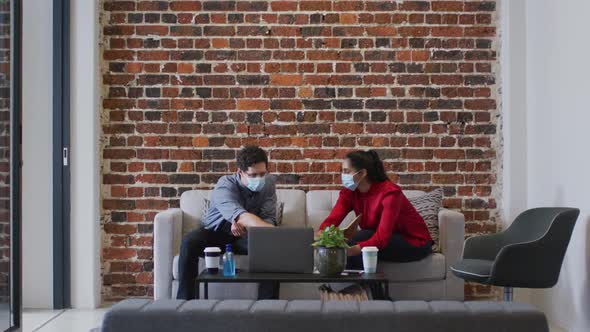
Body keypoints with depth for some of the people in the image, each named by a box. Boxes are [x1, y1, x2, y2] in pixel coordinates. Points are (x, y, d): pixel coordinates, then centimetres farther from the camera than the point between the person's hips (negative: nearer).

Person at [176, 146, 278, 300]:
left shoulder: (268, 184, -11)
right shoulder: (225, 185, -27)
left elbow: (268, 219, -13)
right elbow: (241, 216, -45)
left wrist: (244, 225, -36)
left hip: (244, 235, 2)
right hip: (215, 232, -2)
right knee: (188, 242, -34)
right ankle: (185, 300, -25)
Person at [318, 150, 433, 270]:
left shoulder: (390, 192, -26)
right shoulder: (349, 192, -7)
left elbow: (382, 237, -36)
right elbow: (332, 219, -19)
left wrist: (352, 250, -51)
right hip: (389, 241, 6)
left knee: (362, 238, -29)